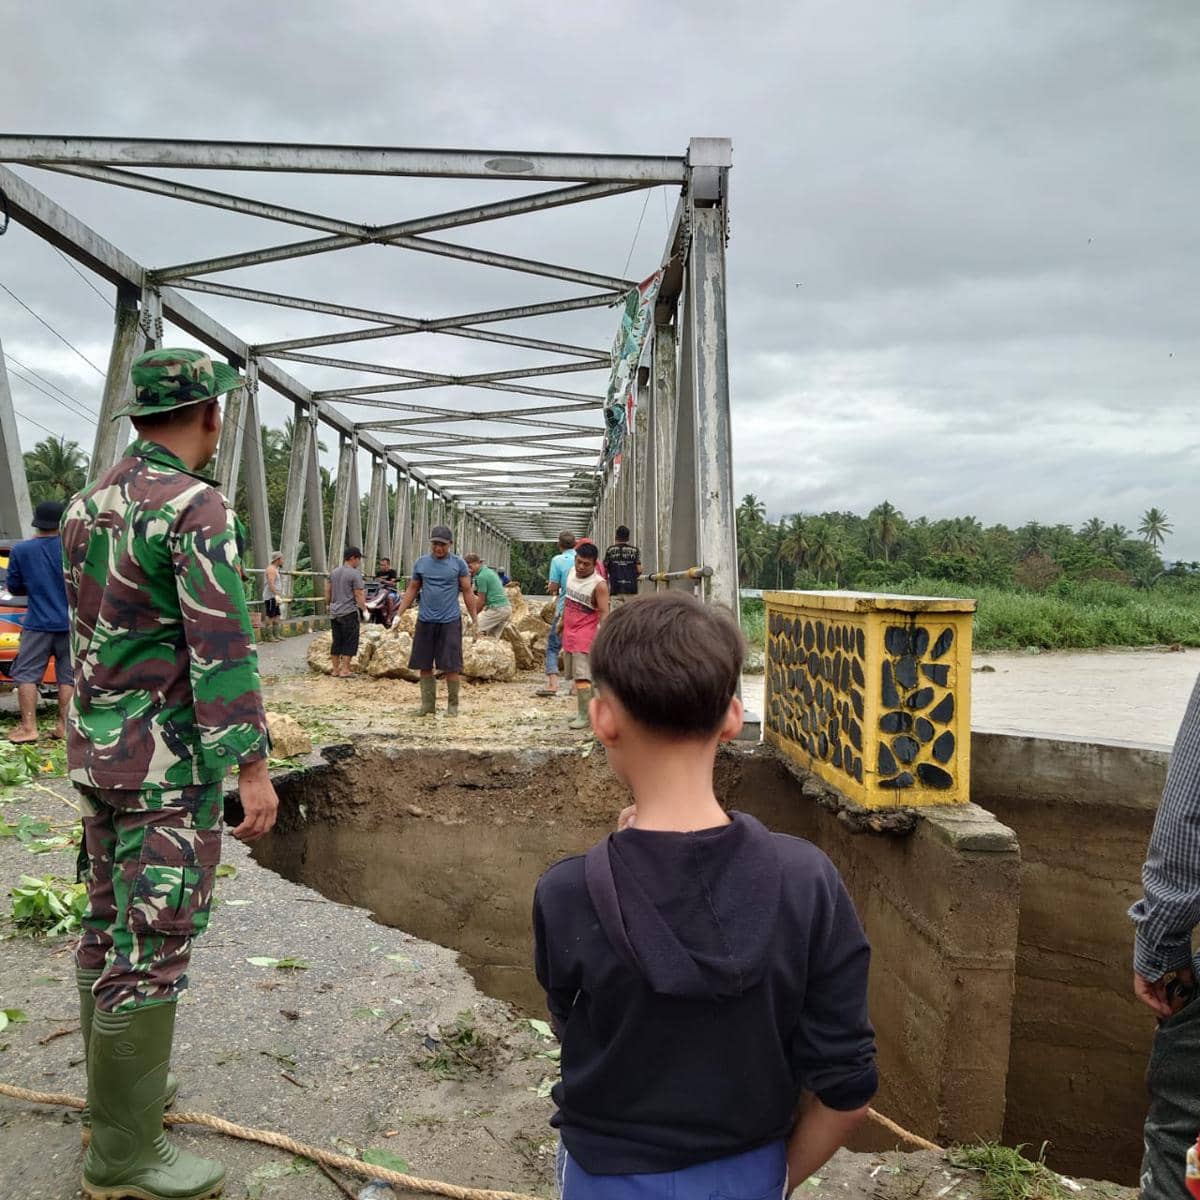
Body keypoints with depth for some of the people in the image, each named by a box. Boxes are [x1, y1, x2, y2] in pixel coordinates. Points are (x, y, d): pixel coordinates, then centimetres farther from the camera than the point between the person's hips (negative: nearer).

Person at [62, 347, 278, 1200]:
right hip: (168, 760, -9)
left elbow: (85, 629, 17)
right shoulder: (196, 506, -17)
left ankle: (116, 1092, 33)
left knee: (109, 925, 18)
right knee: (153, 946, -1)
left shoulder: (89, 503, 10)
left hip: (96, 748, 9)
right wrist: (252, 765, -19)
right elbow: (221, 647, -22)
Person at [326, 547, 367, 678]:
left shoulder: (333, 573, 11)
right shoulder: (355, 573, -10)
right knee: (350, 642, 0)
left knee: (337, 642, 12)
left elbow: (327, 591, 14)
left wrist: (328, 604, 28)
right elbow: (359, 595, -12)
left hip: (334, 613, 7)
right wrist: (364, 609, -3)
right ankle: (344, 671, -1)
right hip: (349, 613, -7)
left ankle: (335, 670, 17)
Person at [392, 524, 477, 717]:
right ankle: (427, 704, 16)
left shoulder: (458, 564, 1)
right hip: (425, 621, 3)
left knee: (451, 666, -2)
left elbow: (467, 592, 3)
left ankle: (452, 705, 10)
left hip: (450, 621, -3)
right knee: (424, 665, 6)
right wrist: (399, 614, 9)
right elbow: (412, 589, 14)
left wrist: (475, 619, 1)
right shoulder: (421, 563, 7)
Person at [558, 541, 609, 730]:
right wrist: (562, 620, 25)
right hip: (569, 631, 8)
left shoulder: (599, 585, -17)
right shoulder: (572, 572, 6)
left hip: (585, 634, -8)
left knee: (581, 676, -12)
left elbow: (604, 613, -20)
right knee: (576, 675, 14)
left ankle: (584, 717, -6)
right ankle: (584, 711, 24)